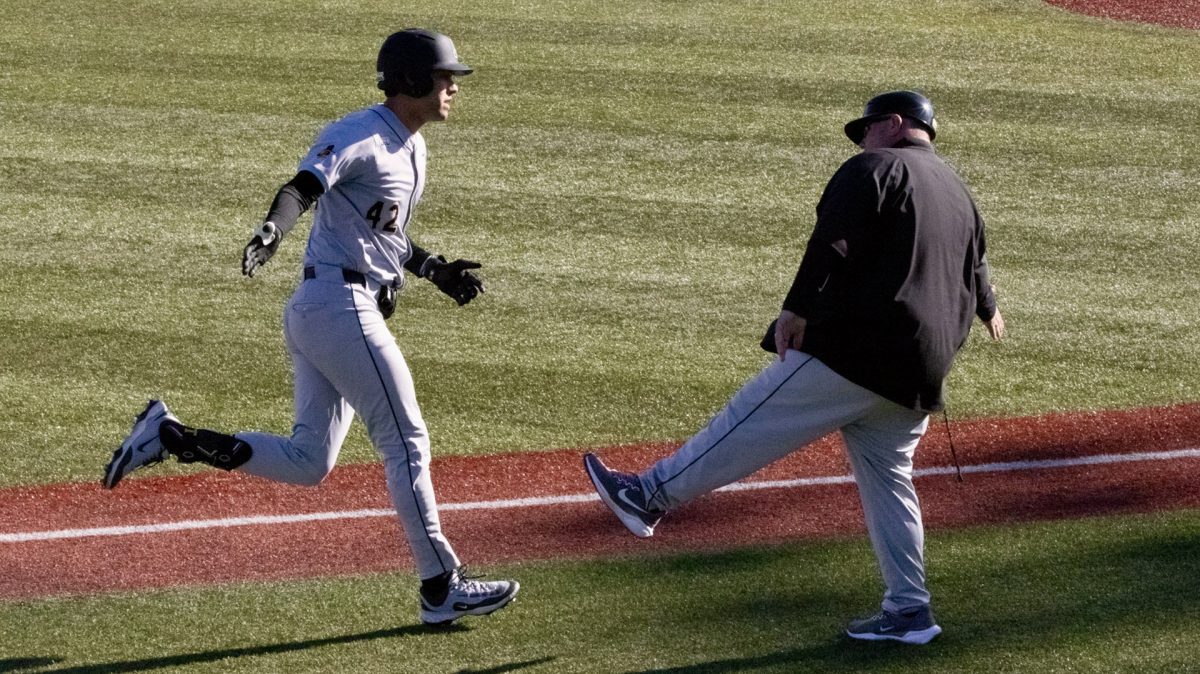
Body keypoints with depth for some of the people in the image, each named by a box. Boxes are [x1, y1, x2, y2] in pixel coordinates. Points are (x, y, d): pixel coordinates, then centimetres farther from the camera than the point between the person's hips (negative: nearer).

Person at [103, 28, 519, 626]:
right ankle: (441, 589, 1)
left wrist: (436, 270, 23)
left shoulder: (409, 146, 18)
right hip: (342, 305, -10)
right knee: (406, 443, -5)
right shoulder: (360, 135, -13)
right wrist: (271, 232, -48)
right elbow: (302, 187, -29)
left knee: (308, 462, 9)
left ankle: (169, 436, 8)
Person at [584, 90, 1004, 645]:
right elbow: (975, 267, 36)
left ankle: (651, 495, -1)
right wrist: (987, 310, 57)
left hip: (856, 347, -8)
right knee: (887, 478, 13)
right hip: (920, 370, 8)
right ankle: (908, 610, 11)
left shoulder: (874, 170, -2)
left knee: (754, 420, -4)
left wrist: (797, 309, -22)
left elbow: (837, 242, -17)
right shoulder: (958, 193, 23)